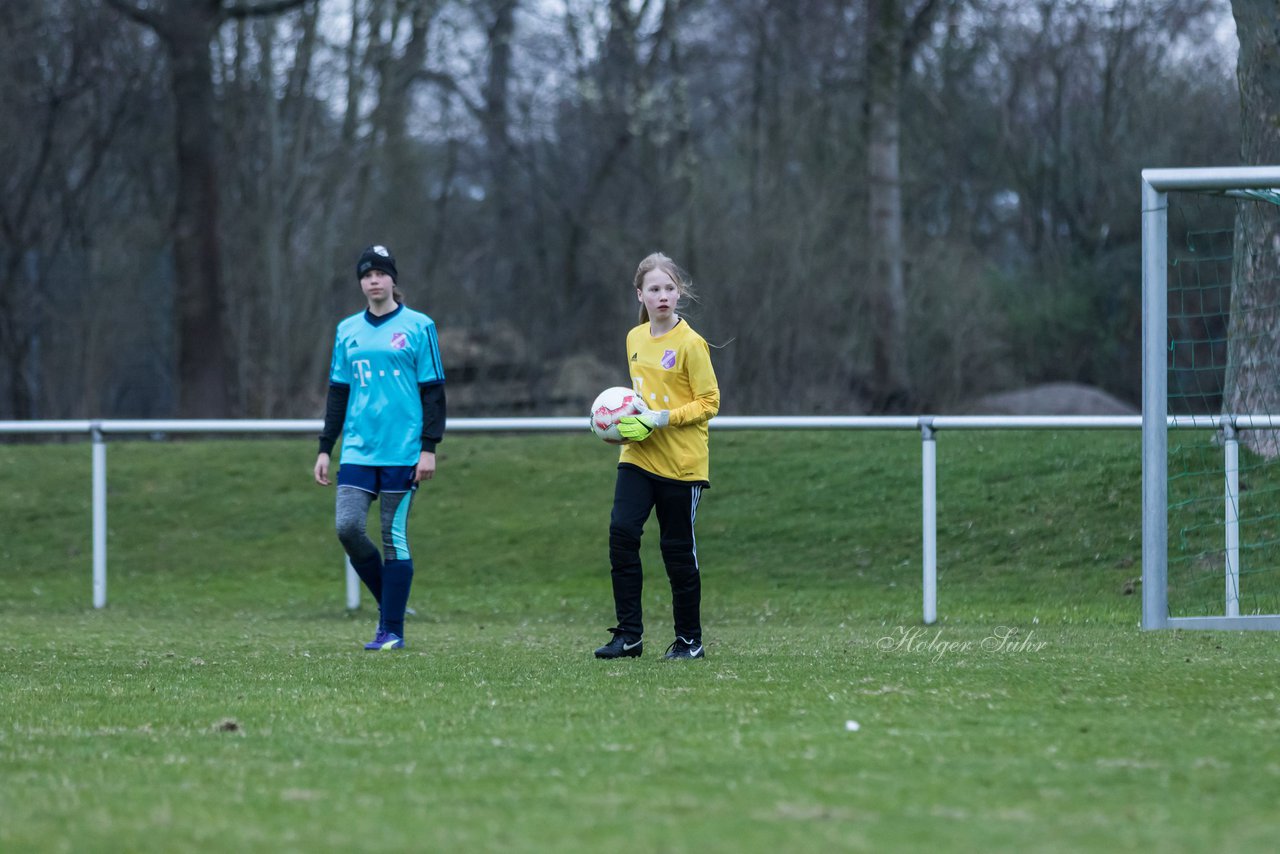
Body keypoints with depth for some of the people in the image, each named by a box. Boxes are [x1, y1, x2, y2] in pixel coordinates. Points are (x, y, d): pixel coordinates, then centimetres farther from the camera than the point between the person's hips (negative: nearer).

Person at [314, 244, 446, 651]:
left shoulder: (418, 327, -1)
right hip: (358, 449, 4)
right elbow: (337, 393, 16)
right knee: (347, 526, -9)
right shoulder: (348, 330, 12)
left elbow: (433, 390, -1)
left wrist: (429, 447, -8)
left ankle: (392, 630, 5)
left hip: (402, 450, -4)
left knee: (394, 536, -3)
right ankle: (388, 603, 11)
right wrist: (325, 448, 11)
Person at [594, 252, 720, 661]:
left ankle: (689, 639, 17)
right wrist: (628, 418, 3)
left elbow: (709, 402, -9)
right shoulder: (635, 339, 9)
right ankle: (629, 634, -5)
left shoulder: (690, 343, -11)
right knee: (621, 532, -11)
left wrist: (662, 419, -20)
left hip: (681, 463, -5)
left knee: (678, 550, 2)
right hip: (638, 457, 5)